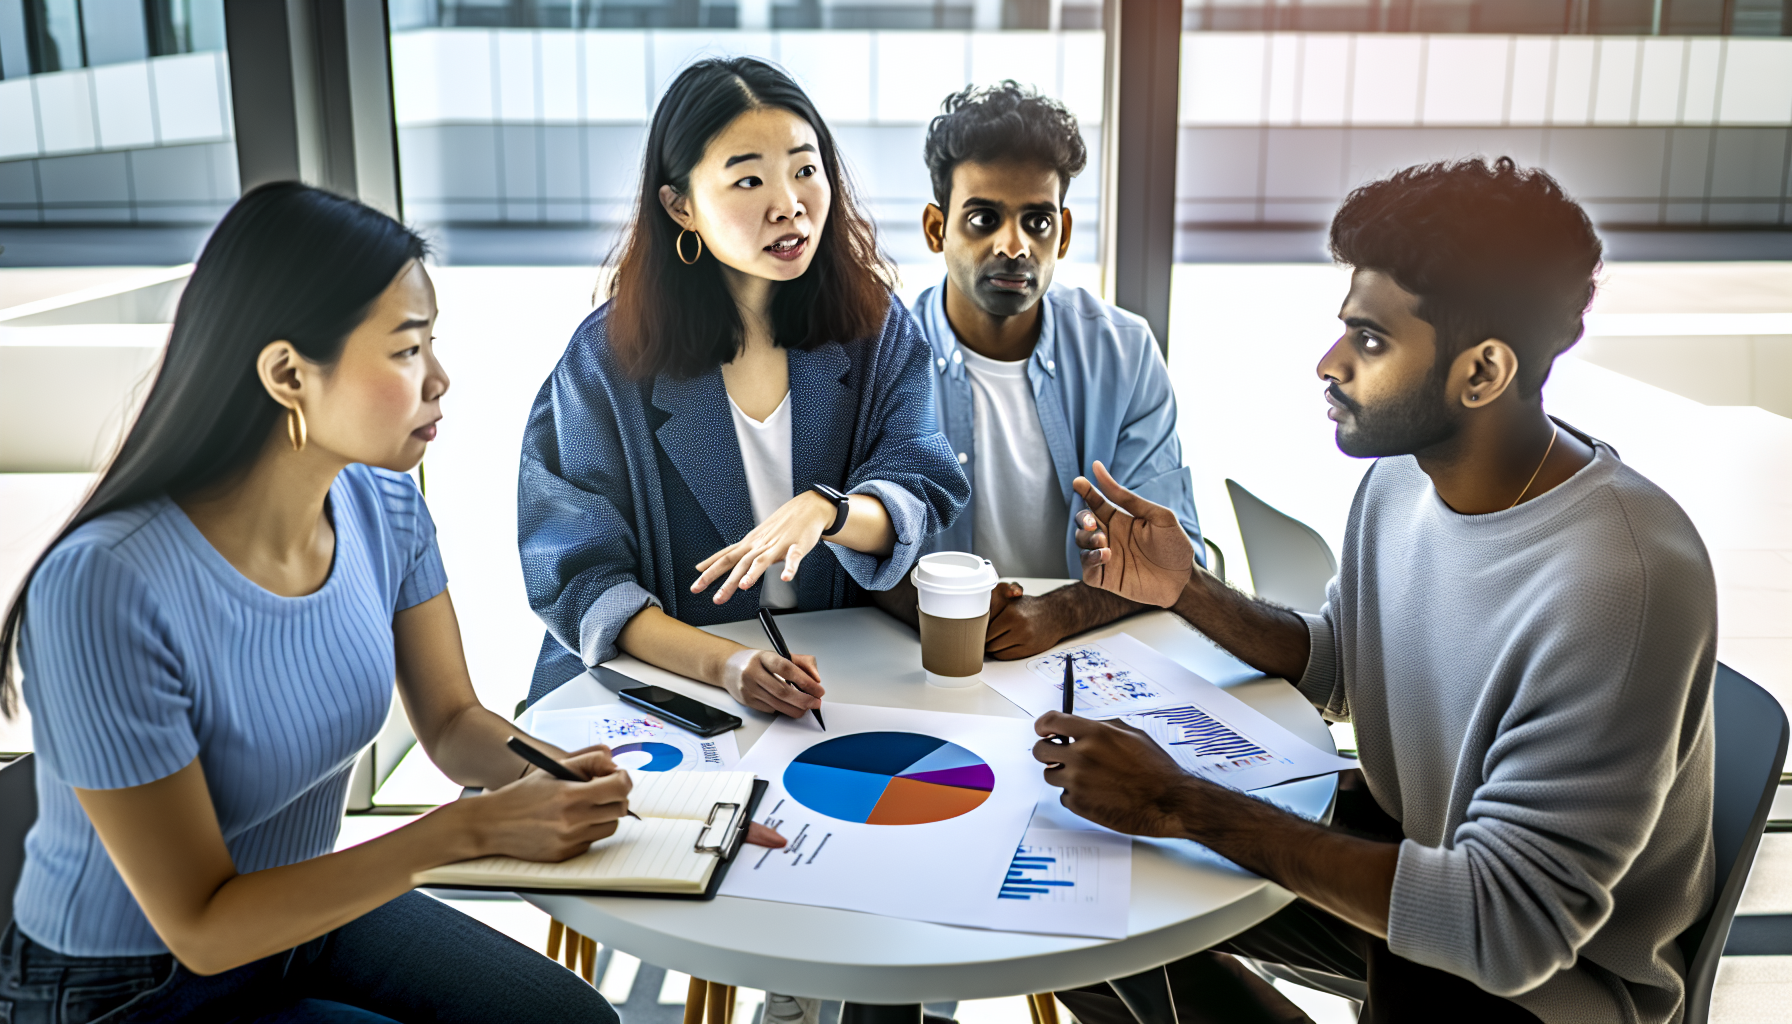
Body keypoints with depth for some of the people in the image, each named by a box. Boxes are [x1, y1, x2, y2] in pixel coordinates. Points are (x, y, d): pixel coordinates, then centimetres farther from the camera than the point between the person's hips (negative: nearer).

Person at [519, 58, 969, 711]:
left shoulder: (876, 328, 2)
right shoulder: (608, 355, -5)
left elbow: (919, 499, -5)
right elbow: (581, 574, -8)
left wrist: (824, 509, -28)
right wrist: (723, 664, -25)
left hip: (843, 679, 1)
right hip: (658, 687, 0)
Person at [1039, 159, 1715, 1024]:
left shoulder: (1616, 586, -33)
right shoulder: (1400, 479, -6)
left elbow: (1512, 924, -32)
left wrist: (1184, 806, -34)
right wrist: (1188, 593, -10)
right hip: (1407, 850, 7)